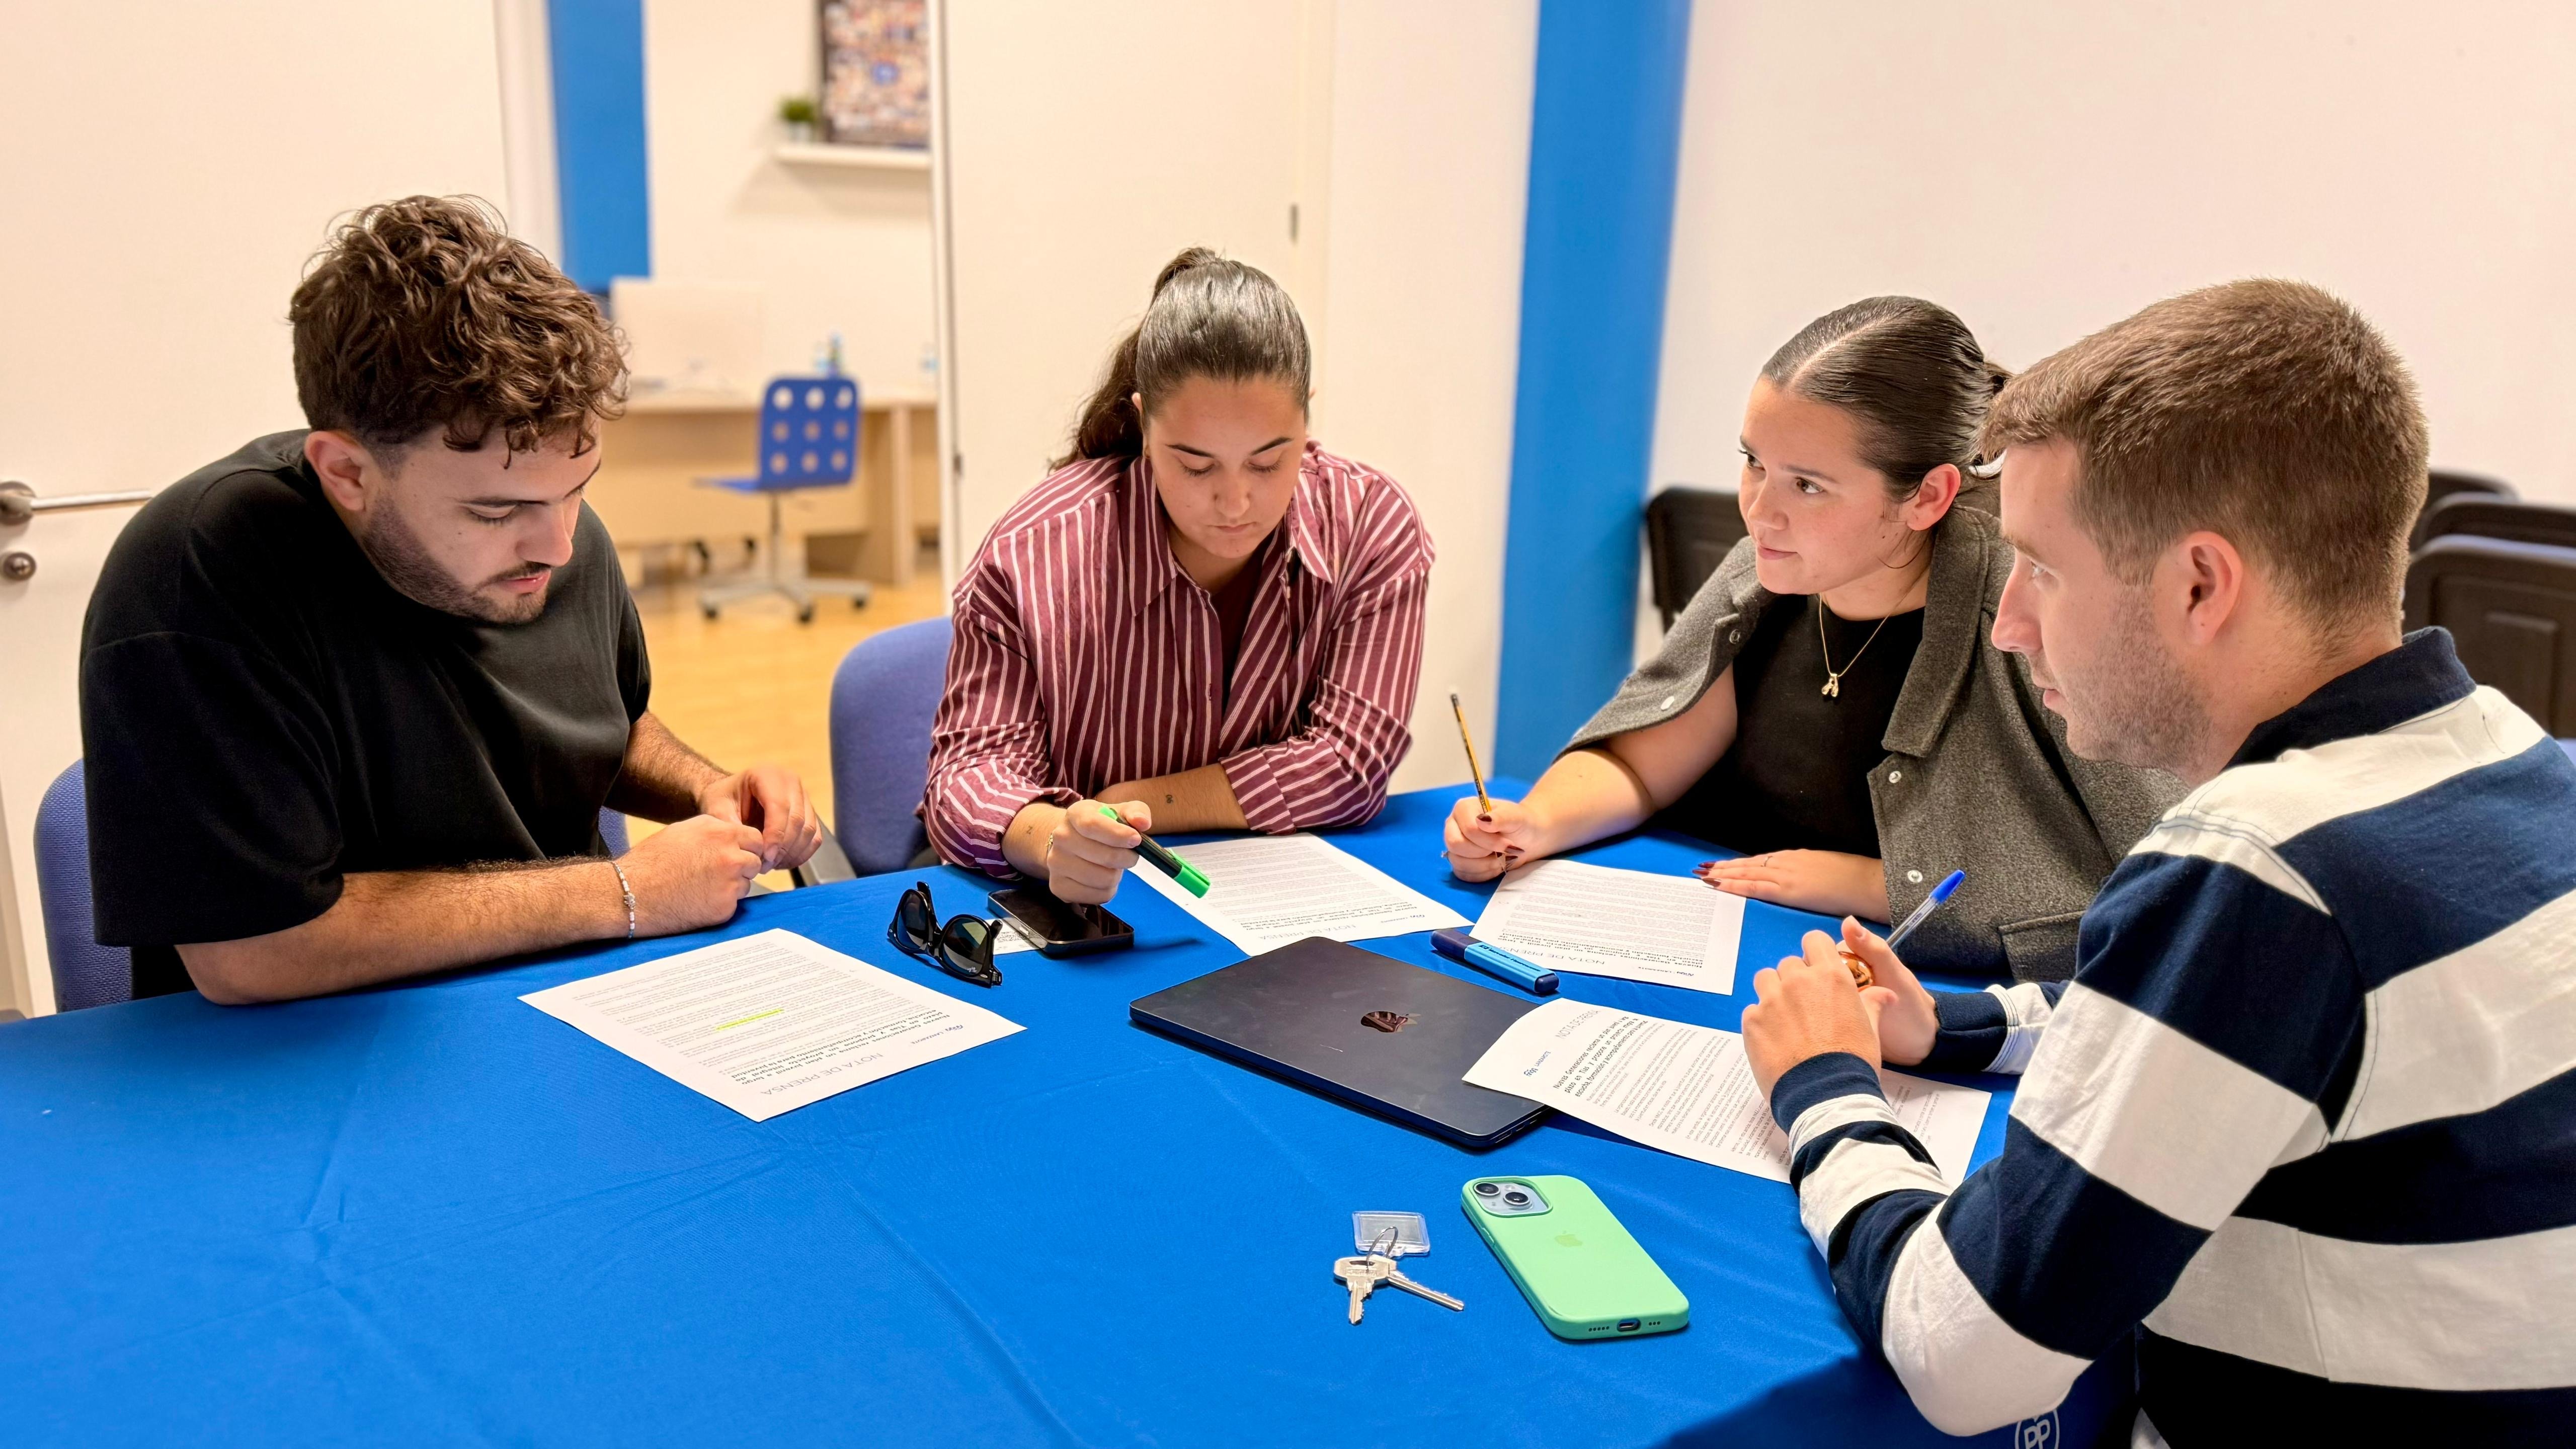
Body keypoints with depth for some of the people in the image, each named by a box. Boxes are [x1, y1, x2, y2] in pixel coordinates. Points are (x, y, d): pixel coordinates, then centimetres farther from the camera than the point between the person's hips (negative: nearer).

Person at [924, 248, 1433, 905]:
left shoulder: (1373, 526, -8)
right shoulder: (1030, 555, -13)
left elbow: (1349, 768, -11)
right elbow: (973, 768, -12)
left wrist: (1124, 804, -15)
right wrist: (1052, 838, -35)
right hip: (1082, 924, 0)